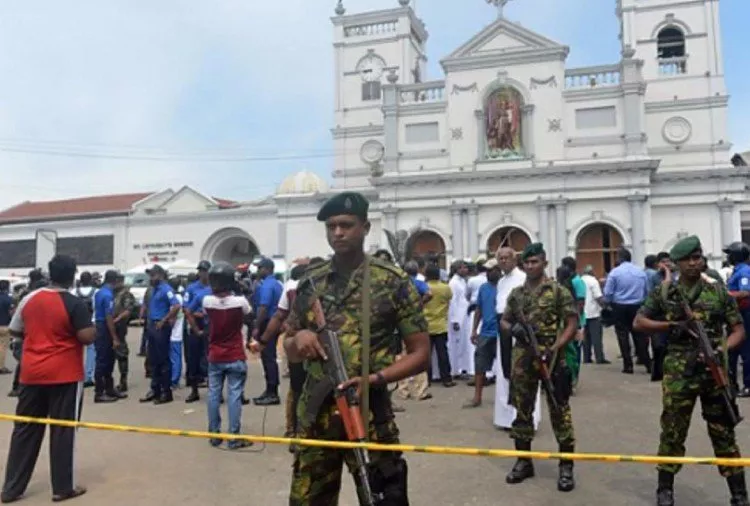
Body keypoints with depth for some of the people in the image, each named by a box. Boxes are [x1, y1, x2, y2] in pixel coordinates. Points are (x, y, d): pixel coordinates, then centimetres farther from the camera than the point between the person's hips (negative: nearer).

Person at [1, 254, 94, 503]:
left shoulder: (30, 299, 3)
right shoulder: (75, 304, -13)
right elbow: (87, 337, -17)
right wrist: (91, 327, 3)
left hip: (32, 374, 5)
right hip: (65, 375, -5)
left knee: (25, 430, 14)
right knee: (62, 431, 4)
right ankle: (62, 487, 12)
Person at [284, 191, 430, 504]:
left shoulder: (394, 283, -5)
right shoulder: (310, 284, 6)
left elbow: (420, 353, -4)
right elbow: (290, 351, 14)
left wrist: (374, 378, -18)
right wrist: (299, 338, -9)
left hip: (370, 414, -3)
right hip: (315, 415, 4)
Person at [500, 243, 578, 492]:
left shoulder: (559, 291, -4)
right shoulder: (516, 294, 10)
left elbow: (572, 323, -6)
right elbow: (504, 321, 17)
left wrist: (555, 348, -16)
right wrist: (513, 328, -7)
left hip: (551, 358, -4)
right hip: (522, 359, 5)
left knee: (559, 410, 1)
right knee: (522, 409, 10)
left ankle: (566, 465, 13)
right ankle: (524, 461, 23)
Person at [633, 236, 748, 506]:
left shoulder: (719, 291, 3)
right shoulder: (664, 292, 1)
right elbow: (638, 322, 4)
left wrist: (724, 348, -16)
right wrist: (671, 326, -10)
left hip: (714, 372, 1)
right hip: (679, 374, -1)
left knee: (724, 433, 10)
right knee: (672, 432, 7)